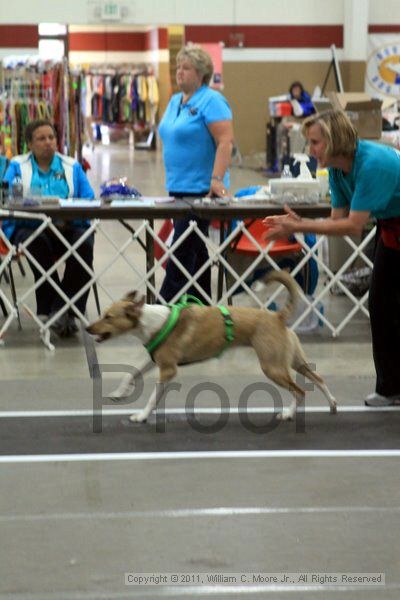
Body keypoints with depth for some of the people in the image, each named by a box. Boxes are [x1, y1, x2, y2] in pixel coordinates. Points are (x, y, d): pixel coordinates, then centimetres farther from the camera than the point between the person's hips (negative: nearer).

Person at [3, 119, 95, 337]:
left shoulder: (72, 167, 16)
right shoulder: (17, 167, 12)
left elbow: (89, 201, 5)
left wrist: (67, 218, -17)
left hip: (69, 228, 1)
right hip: (29, 228, -1)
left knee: (84, 243, -31)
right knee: (37, 242, -36)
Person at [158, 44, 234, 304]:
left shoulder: (211, 101, -12)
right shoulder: (175, 101, 15)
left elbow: (226, 142, -19)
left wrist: (217, 179, -27)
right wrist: (172, 179, 21)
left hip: (201, 188, -9)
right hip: (179, 186, 9)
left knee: (183, 251, -10)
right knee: (196, 251, 13)